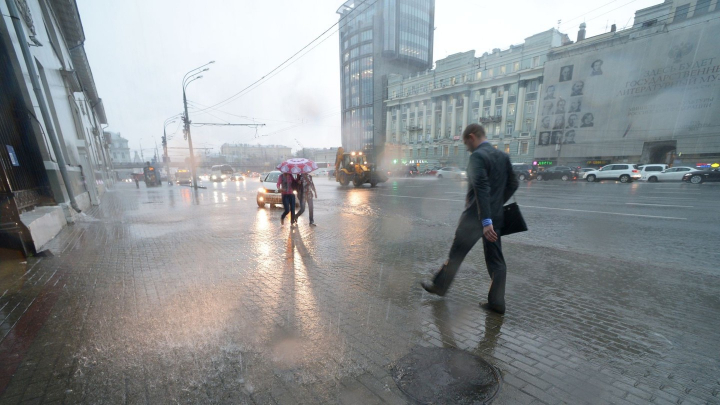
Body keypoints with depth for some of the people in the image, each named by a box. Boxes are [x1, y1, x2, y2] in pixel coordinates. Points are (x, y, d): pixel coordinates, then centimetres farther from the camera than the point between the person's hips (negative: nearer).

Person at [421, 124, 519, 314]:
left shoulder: (477, 156, -15)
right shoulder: (503, 156, 9)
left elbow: (482, 189, -25)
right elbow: (512, 184, 15)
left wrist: (486, 221, -28)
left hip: (475, 217, -7)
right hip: (496, 216, 7)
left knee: (456, 254, 9)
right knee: (496, 259, 12)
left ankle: (439, 286, 26)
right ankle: (496, 301, 19)